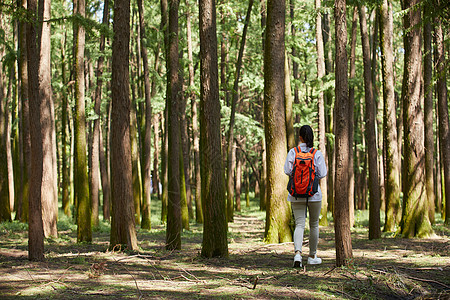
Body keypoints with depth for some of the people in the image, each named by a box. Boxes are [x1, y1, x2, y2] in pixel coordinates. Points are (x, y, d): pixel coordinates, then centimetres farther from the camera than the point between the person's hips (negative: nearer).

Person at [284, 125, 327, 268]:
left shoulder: (293, 152, -4)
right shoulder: (317, 154, -6)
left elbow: (287, 171, -7)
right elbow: (322, 173, -8)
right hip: (314, 193, -1)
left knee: (299, 224, -1)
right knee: (314, 225, 14)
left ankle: (297, 253, -23)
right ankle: (312, 256, 23)